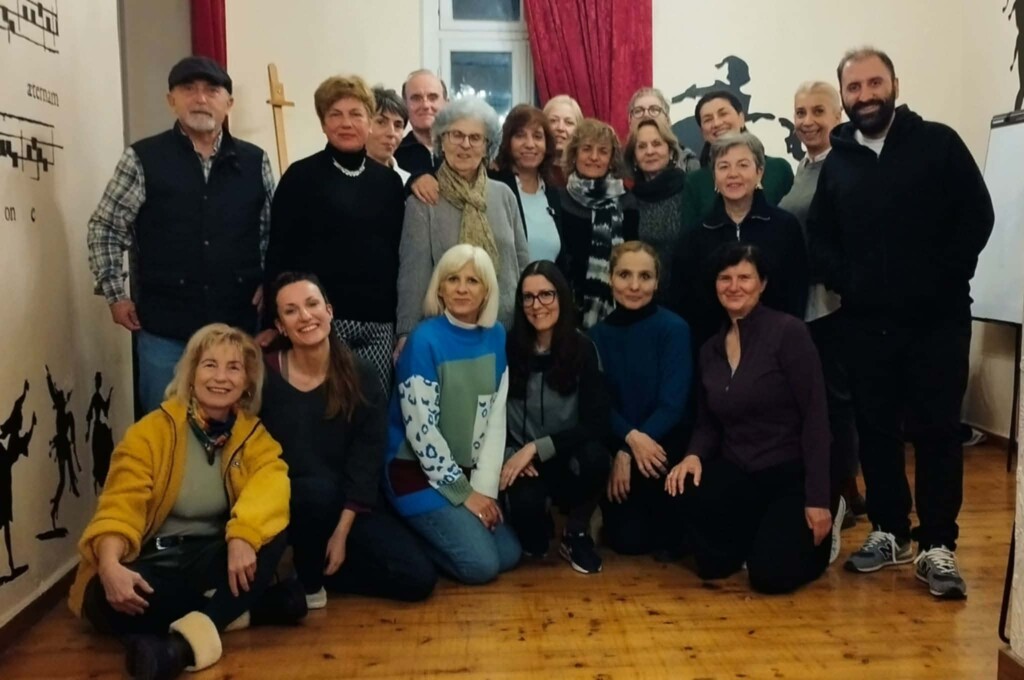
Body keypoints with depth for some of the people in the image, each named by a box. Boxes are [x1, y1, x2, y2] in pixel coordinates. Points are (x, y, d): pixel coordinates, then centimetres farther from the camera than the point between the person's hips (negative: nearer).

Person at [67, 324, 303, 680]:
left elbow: (270, 482, -22)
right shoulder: (152, 431, -8)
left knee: (273, 529, -26)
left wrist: (242, 535, -42)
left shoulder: (253, 434, -2)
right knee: (107, 600, -34)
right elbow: (121, 505, -19)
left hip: (212, 559, 2)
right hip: (155, 562, -1)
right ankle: (238, 609, -21)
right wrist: (110, 566, -39)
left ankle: (197, 630, -32)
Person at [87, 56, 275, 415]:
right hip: (165, 328, -2)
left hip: (239, 324, 2)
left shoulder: (254, 161, 5)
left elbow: (273, 230, 13)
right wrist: (116, 295, -1)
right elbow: (104, 228, 5)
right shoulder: (142, 159, -1)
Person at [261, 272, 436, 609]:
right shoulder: (264, 375, -10)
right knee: (318, 490, -38)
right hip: (284, 502, -2)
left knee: (418, 578, -12)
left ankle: (319, 565, 8)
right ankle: (306, 578, -7)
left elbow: (367, 461, -8)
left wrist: (342, 533, -13)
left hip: (347, 509, 2)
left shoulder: (361, 375, -6)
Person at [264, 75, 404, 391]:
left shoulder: (388, 181, 11)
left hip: (378, 323, 4)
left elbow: (397, 252, 12)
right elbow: (279, 251, -2)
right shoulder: (301, 176, 0)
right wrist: (274, 321, -8)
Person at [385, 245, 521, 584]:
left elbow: (496, 416, 1)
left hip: (467, 469, 6)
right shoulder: (425, 340, -20)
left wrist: (485, 486, -6)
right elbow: (421, 430, -20)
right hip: (418, 470, -6)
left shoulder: (495, 336, -1)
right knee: (482, 564, -14)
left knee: (508, 555, 3)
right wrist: (464, 493, -15)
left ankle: (431, 530, 22)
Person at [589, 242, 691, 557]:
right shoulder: (598, 334, -2)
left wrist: (628, 453, -23)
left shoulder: (674, 329, -11)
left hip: (663, 443, -1)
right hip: (618, 445, 2)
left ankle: (670, 533, 4)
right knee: (627, 541, -8)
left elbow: (672, 404, -16)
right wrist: (630, 437, -25)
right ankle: (635, 513, 27)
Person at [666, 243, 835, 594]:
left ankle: (819, 530, 18)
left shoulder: (789, 332, -12)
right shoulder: (710, 349, 6)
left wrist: (819, 499, -18)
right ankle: (755, 530, 15)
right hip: (738, 472, 4)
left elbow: (815, 417, -15)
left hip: (791, 474, -4)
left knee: (770, 575, -15)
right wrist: (694, 456, -12)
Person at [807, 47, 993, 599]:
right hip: (866, 321, 3)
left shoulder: (938, 143, 1)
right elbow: (819, 236, 13)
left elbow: (977, 215, -3)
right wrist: (843, 281, -2)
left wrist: (944, 277, -12)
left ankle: (937, 545, 11)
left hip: (937, 317, -3)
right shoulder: (837, 161, 10)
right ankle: (890, 532, 23)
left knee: (935, 429, 1)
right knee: (875, 428, 9)